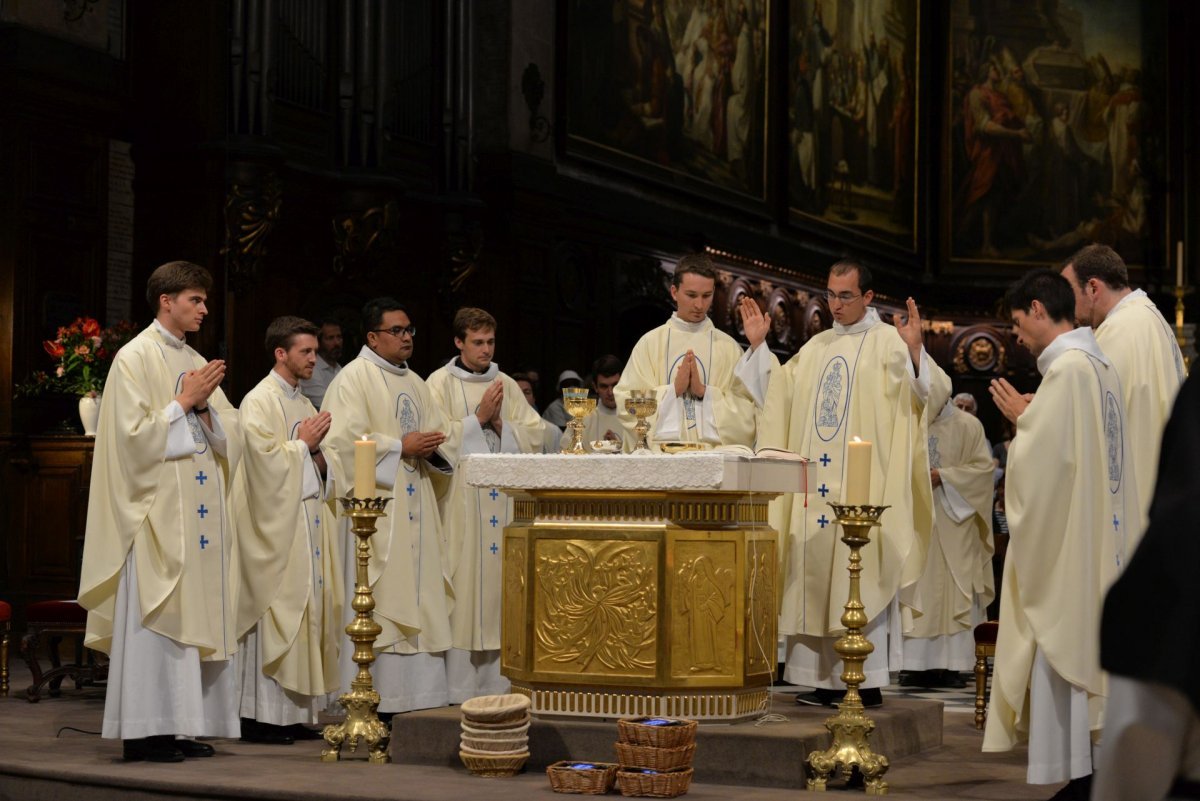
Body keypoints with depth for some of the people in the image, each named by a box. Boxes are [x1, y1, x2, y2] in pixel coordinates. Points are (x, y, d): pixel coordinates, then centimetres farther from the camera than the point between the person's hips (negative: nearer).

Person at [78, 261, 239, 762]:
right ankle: (143, 730, -3)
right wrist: (185, 401, -12)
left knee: (197, 616, 6)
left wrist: (204, 405, -5)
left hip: (199, 511, 8)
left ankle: (181, 724, 10)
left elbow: (227, 436, 12)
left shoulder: (195, 363, 16)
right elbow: (135, 435, -14)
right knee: (156, 619, -7)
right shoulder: (136, 358, -5)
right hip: (157, 511, -8)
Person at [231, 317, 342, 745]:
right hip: (274, 524, -8)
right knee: (273, 616, -8)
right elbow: (264, 457, -18)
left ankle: (293, 713, 11)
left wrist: (317, 449, 2)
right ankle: (260, 717, -3)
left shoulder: (303, 403, 18)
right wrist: (303, 443, -7)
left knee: (305, 613, 6)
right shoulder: (259, 401, -8)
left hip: (307, 519, 8)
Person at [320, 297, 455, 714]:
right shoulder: (354, 378, -4)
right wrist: (401, 447, -14)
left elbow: (443, 437, 19)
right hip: (375, 511, -8)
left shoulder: (415, 383, 20)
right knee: (376, 602, -9)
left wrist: (431, 448, -3)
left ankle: (418, 699, 9)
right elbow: (346, 440, -15)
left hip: (416, 511, 8)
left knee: (418, 598, 5)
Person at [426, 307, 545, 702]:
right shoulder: (440, 383, 2)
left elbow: (535, 434, 10)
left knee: (501, 583, 1)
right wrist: (479, 418, -9)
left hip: (503, 498, 4)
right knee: (464, 588, -7)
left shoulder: (506, 385, 16)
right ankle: (459, 682, -4)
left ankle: (498, 679, 6)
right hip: (460, 501, -4)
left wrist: (500, 423, -5)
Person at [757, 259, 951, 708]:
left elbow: (936, 395, -13)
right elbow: (778, 393, 28)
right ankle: (826, 677, 11)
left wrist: (915, 351, -29)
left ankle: (869, 681, -3)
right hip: (815, 485, 6)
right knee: (817, 579, 6)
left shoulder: (888, 343, -2)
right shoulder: (816, 348, 17)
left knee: (861, 580, -7)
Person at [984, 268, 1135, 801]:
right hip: (1094, 534, 10)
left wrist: (1020, 416, -4)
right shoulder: (1096, 363, 13)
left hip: (1064, 539, -10)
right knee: (1081, 650, 12)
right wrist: (1031, 417, 12)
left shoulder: (1066, 368, -16)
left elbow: (1045, 457, -21)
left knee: (1061, 648, -5)